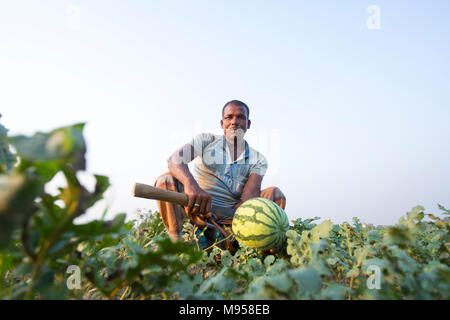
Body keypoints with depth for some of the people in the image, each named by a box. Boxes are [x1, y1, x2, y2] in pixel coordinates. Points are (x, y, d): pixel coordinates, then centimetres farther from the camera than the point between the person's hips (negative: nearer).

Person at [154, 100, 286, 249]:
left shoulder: (258, 160, 6)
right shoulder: (206, 140, 1)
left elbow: (250, 194, -12)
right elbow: (175, 159, -19)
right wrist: (191, 184, -42)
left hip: (229, 216, 2)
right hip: (196, 210, -1)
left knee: (276, 194, -14)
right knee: (166, 180, -22)